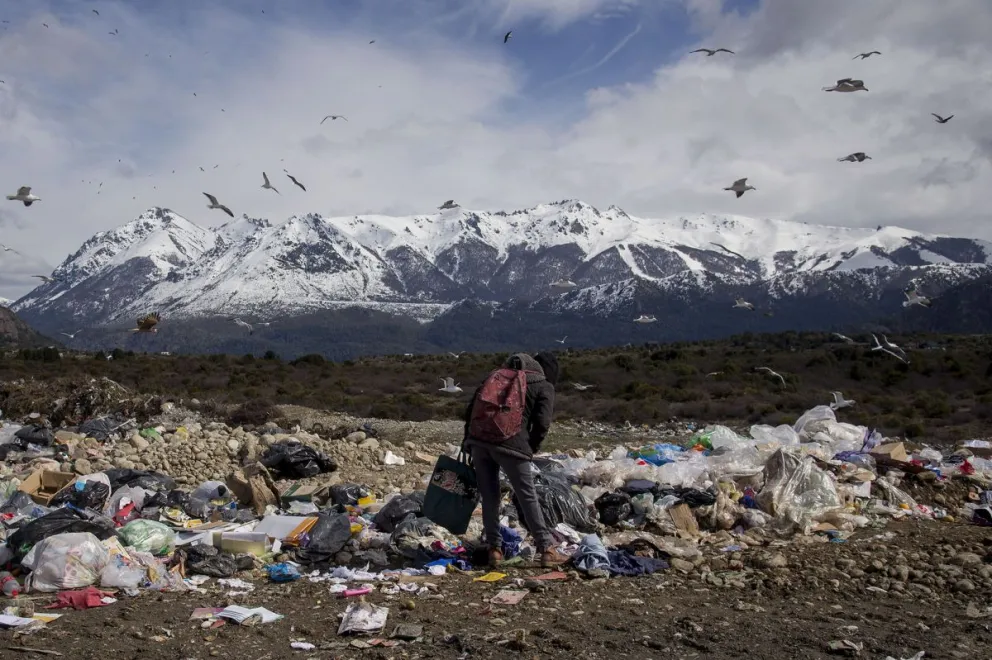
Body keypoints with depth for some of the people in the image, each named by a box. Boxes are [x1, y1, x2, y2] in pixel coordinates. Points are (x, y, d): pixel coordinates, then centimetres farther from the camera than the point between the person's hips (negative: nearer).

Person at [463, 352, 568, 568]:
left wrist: (469, 440, 21)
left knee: (489, 497, 13)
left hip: (478, 440, 4)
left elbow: (471, 409, 19)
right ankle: (547, 550, 8)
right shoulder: (544, 387, 14)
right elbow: (542, 423, 1)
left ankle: (494, 549, 16)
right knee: (528, 497, 5)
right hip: (510, 443, -4)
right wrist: (530, 450, 11)